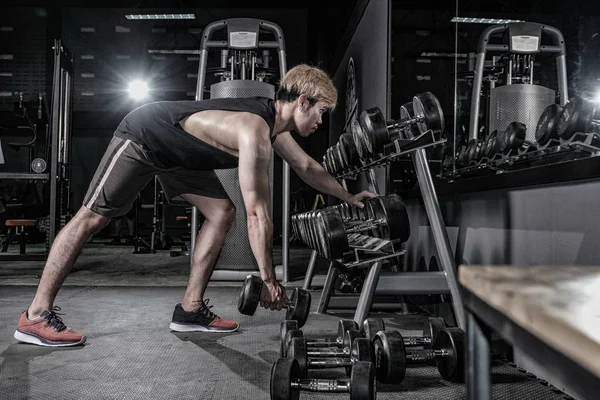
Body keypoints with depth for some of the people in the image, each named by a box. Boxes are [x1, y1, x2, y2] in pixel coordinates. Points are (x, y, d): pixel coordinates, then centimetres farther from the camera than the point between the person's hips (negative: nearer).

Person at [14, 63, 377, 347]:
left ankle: (191, 309, 4)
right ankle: (36, 315, 2)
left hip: (177, 151, 10)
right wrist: (269, 280, -29)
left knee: (222, 212, 0)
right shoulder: (255, 130, -33)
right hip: (141, 137, -9)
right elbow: (257, 213, -35)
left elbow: (306, 166, 12)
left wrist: (350, 198, 18)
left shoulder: (276, 121, -4)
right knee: (92, 217, -7)